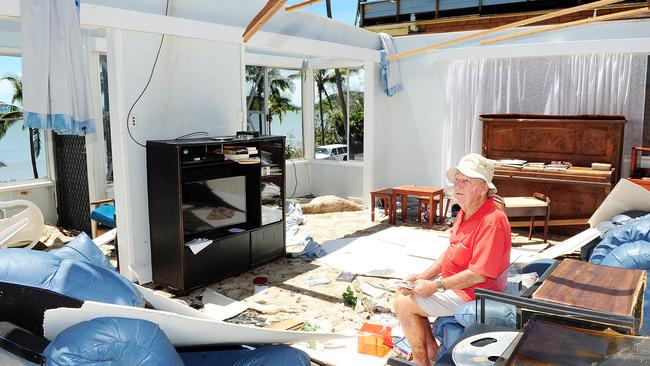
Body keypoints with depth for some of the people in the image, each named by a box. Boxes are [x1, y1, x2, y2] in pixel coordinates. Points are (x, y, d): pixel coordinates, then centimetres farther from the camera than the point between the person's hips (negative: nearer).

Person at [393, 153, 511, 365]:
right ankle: (431, 348, 18)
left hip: (471, 292, -10)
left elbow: (479, 274, -28)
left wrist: (436, 286, -22)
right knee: (403, 291, 11)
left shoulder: (492, 221, -27)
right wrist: (423, 276, 2)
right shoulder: (466, 211, 5)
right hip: (454, 281, 10)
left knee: (404, 304, -11)